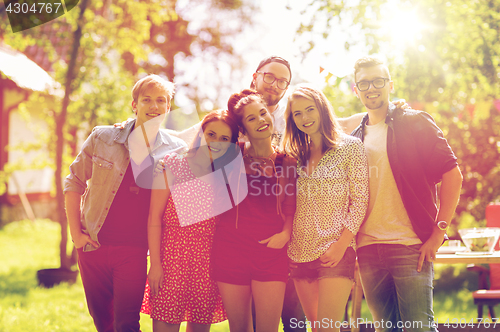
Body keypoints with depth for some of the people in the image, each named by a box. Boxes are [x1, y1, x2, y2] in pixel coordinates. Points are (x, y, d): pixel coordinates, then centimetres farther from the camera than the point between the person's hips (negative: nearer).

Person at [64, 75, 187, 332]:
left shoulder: (176, 151, -2)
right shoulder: (102, 138, -2)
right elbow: (74, 182, 6)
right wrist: (75, 233, 0)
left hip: (134, 251, -1)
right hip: (93, 246, 2)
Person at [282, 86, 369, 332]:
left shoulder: (350, 146, 0)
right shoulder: (297, 155, 14)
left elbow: (360, 200, -6)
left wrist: (342, 244, -14)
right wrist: (286, 238, 2)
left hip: (335, 254, -5)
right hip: (300, 254, 5)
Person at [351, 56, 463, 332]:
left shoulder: (415, 123, 1)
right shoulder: (354, 138, 15)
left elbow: (452, 175, -3)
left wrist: (439, 233, -8)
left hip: (410, 246, -5)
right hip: (367, 249, 5)